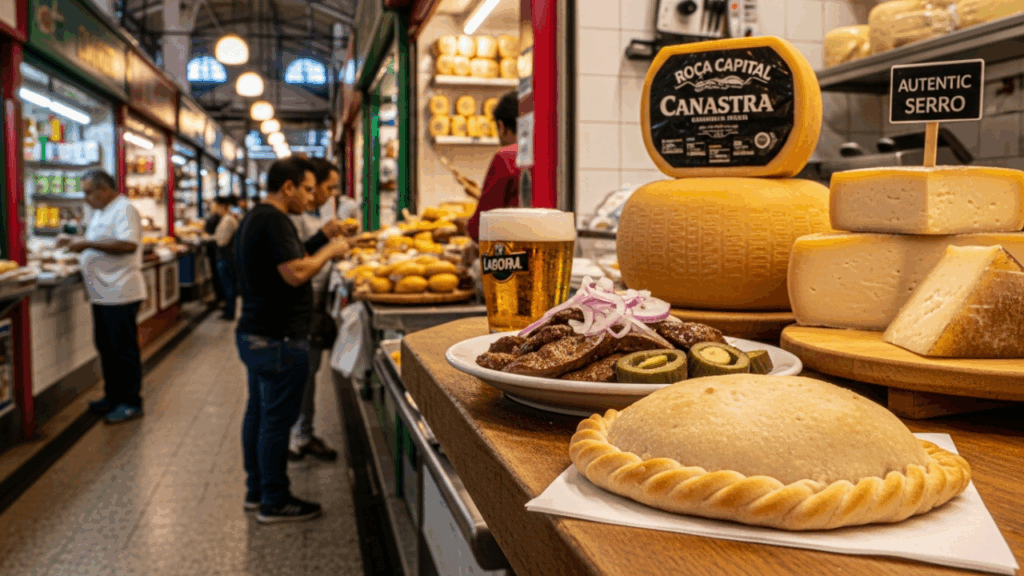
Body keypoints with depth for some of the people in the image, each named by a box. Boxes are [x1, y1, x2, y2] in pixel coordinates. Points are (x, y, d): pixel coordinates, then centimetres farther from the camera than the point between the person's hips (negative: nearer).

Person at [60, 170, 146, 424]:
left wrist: (88, 244, -23)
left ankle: (131, 402, 6)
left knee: (124, 348, -3)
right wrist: (75, 244, 10)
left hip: (120, 293, -10)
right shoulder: (100, 213, 19)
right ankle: (113, 396, 26)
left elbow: (128, 244, -26)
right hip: (103, 293, 10)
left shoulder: (124, 210, -13)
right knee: (106, 346, 15)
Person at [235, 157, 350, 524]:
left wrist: (319, 242, 11)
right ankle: (274, 503, 8)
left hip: (254, 334, 11)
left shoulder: (254, 219, 15)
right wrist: (330, 250, -12)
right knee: (277, 420, -2)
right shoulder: (273, 221, -18)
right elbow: (295, 274, -26)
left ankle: (256, 490, 28)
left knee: (258, 413, 17)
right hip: (278, 339, -11)